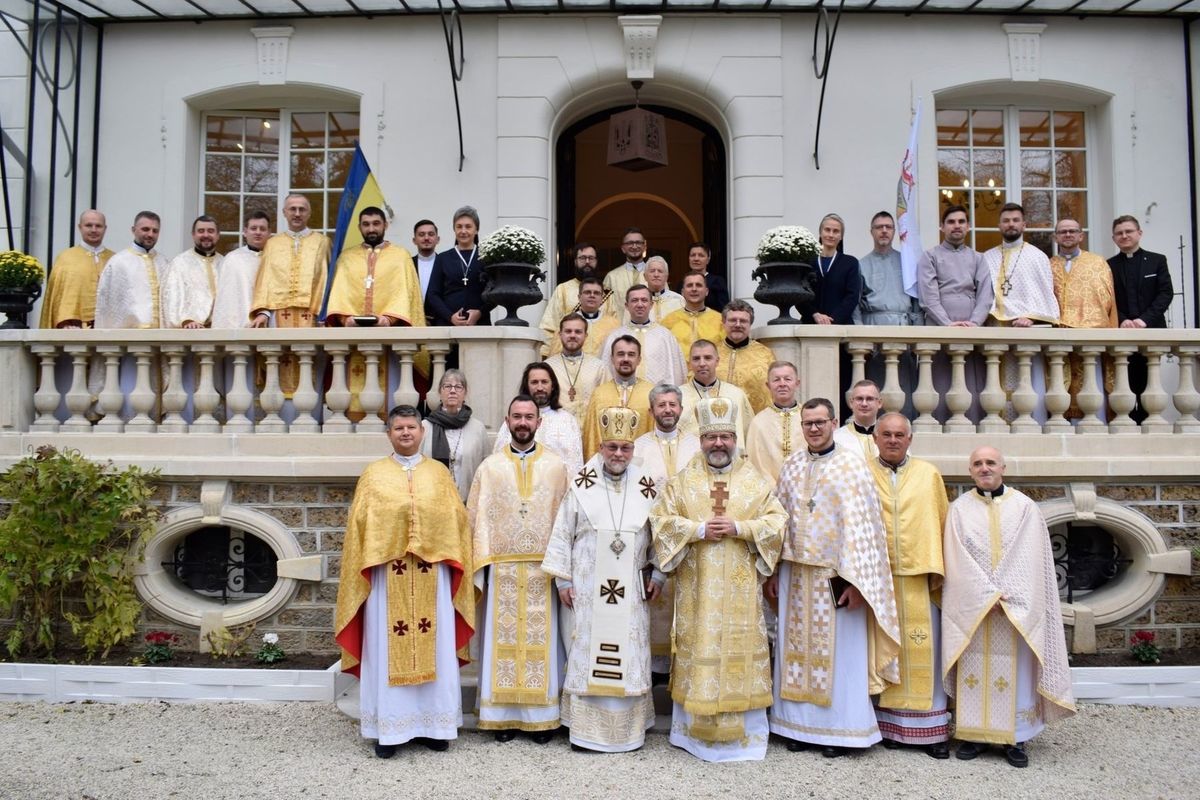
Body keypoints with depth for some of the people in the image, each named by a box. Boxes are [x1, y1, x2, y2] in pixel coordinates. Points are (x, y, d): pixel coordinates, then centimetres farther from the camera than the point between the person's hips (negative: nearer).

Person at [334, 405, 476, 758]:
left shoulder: (439, 473, 9)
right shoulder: (373, 475, 6)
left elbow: (456, 520, 8)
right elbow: (360, 525, 4)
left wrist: (452, 562, 0)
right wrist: (368, 563, -5)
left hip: (432, 574, 1)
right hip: (387, 573, -1)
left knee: (434, 648, 6)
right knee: (387, 649, 3)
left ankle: (434, 723, 17)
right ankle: (390, 727, 13)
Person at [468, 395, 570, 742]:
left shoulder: (556, 466, 4)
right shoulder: (489, 467, 6)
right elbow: (476, 517, 3)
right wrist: (481, 562, -5)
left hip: (543, 568, 0)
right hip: (501, 568, 1)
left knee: (541, 640, 5)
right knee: (503, 639, 5)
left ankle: (542, 716, 15)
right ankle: (504, 715, 15)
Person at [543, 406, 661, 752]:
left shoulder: (647, 488, 3)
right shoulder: (581, 485, -2)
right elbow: (562, 534, 0)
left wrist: (657, 575, 4)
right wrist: (562, 579, -3)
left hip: (630, 590, 2)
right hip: (586, 588, -1)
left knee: (630, 656, 6)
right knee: (585, 654, 2)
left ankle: (629, 726, 19)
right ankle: (586, 727, 13)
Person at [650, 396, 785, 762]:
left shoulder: (755, 481, 7)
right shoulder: (682, 480, 7)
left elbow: (776, 521, 1)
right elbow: (661, 518, 0)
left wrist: (738, 528, -13)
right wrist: (700, 530, -13)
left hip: (740, 587, 0)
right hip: (696, 587, 0)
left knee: (740, 647, 2)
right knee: (698, 648, 3)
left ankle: (743, 731, 15)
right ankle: (694, 727, 17)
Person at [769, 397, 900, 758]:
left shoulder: (851, 465, -5)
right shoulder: (792, 466, 8)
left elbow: (861, 525, -10)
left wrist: (854, 580, -15)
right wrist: (773, 571, 8)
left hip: (835, 575, -4)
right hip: (796, 573, 4)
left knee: (839, 652, 4)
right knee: (797, 648, 10)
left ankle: (839, 730, 16)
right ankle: (799, 725, 22)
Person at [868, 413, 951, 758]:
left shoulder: (929, 474, 9)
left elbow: (942, 523, 9)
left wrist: (936, 568, 0)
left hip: (918, 576, 1)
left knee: (923, 650, 1)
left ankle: (931, 729, 10)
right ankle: (889, 724, 15)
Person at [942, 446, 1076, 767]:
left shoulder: (1024, 507, 3)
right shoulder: (960, 508, 3)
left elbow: (1029, 560, -2)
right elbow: (959, 560, -3)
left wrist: (1004, 596, -11)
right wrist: (989, 595, -12)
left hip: (1016, 608, 0)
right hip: (972, 606, 0)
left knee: (1014, 670, 1)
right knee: (974, 669, 2)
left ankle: (1014, 737, 10)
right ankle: (973, 734, 10)